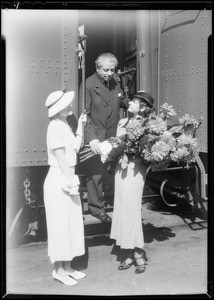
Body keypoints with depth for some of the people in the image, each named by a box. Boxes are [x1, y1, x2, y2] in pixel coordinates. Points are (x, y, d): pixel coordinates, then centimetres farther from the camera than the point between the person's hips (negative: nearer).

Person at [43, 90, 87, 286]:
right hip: (58, 180, -9)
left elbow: (75, 149, 12)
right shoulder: (55, 126, -14)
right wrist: (71, 182, -15)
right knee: (60, 224, 0)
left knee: (73, 223, 12)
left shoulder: (65, 126, 13)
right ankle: (58, 269, 13)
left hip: (68, 178, 9)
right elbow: (60, 158, -17)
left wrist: (80, 128, 10)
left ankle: (67, 266, 23)